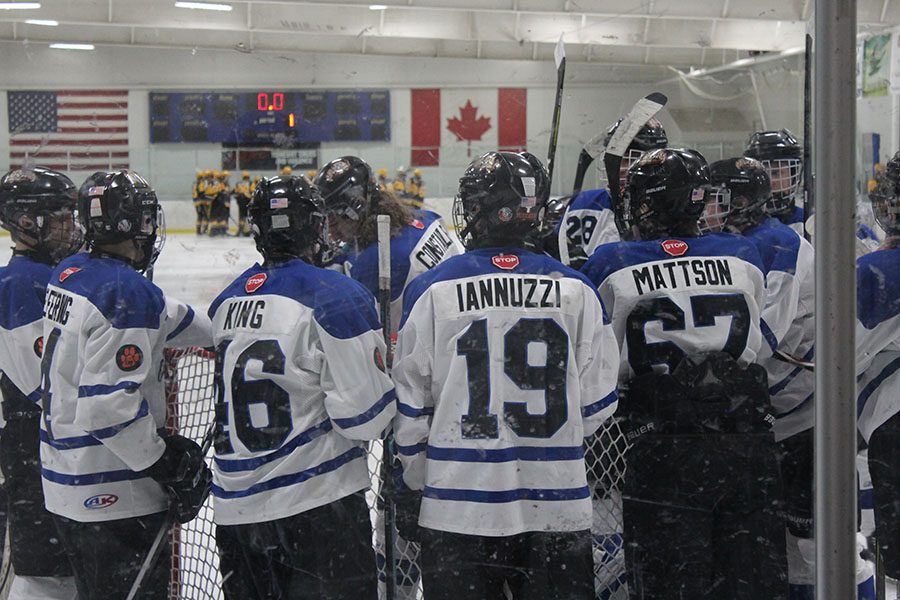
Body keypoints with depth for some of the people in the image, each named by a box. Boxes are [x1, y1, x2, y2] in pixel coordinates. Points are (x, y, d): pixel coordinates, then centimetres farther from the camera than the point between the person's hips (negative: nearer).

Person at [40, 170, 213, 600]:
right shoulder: (129, 294, -21)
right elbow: (110, 406, -26)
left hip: (64, 483, 9)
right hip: (113, 498, -9)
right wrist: (169, 466, -18)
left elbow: (162, 318, 19)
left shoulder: (69, 274, 7)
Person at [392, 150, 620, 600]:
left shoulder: (432, 290, -6)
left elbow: (411, 404, -1)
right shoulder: (576, 290, 0)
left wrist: (418, 477, 16)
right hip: (559, 508, 2)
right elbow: (597, 403, 5)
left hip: (457, 508, -1)